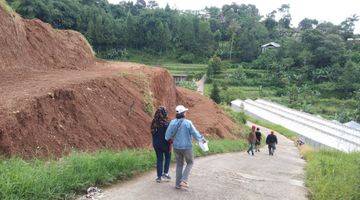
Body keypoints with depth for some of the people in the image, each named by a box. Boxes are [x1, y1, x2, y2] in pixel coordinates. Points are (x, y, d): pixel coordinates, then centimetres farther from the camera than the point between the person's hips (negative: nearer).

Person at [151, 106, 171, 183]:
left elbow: (153, 133, 8)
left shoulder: (154, 123, 0)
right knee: (168, 157, 18)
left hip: (156, 144, 5)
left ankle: (159, 176, 14)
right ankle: (165, 173, 13)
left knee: (159, 159, 12)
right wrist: (170, 145, -8)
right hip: (164, 143, -5)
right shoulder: (165, 123, -18)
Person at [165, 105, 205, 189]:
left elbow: (167, 136, -2)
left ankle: (178, 184, 21)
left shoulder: (172, 122, -5)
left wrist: (172, 139, 21)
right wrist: (202, 139, 9)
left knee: (179, 164, 19)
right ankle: (183, 180, 5)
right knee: (190, 163, 18)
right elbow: (195, 134, -11)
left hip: (176, 147, 4)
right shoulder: (188, 123, -17)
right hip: (186, 147, -4)